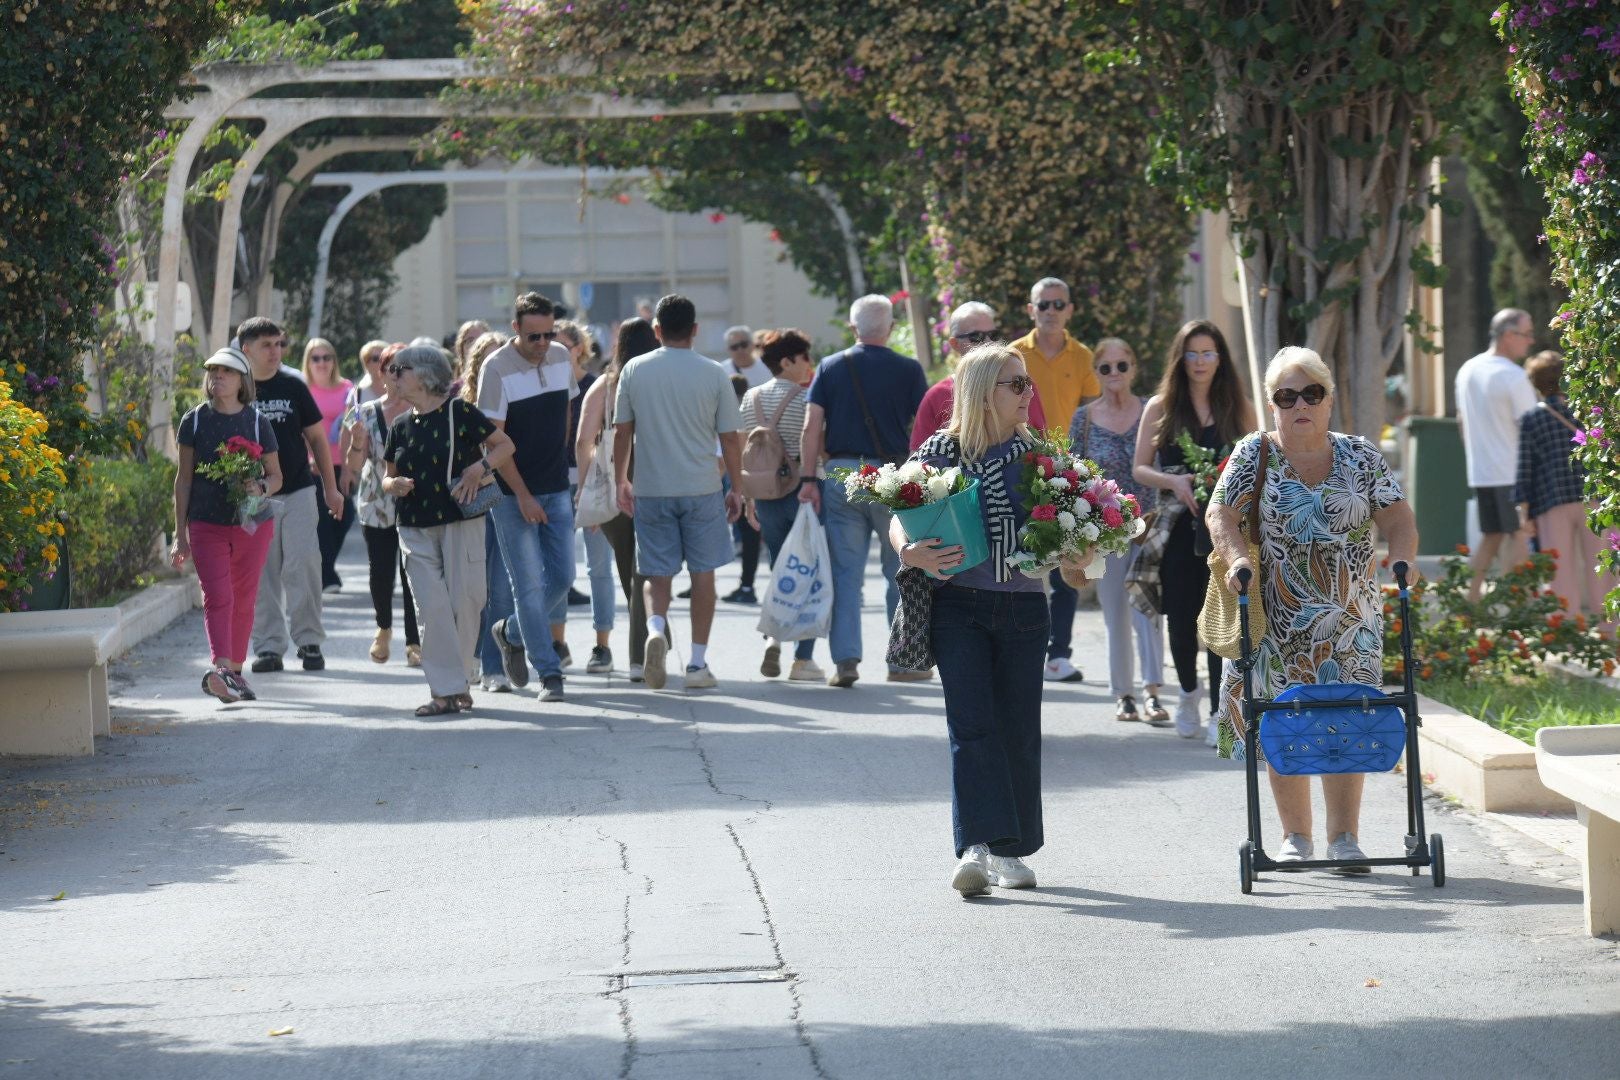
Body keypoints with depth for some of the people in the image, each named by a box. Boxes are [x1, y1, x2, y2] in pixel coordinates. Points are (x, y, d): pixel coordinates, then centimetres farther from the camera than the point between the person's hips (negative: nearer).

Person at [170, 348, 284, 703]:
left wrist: (260, 487, -15)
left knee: (244, 600, 8)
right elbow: (183, 479, 6)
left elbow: (276, 476, 10)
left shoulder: (257, 422, 3)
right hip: (206, 525, -1)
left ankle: (235, 671, 21)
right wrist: (180, 535, 3)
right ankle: (219, 666, -28)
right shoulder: (195, 421, 3)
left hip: (252, 524, 1)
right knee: (217, 597, -14)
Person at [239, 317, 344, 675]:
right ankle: (268, 646, 7)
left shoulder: (293, 386, 5)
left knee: (303, 565, -7)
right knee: (263, 574, 1)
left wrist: (331, 488, 9)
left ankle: (309, 641, 2)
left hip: (298, 491, 1)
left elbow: (316, 437, 11)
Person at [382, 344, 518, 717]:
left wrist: (480, 468, -16)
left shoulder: (458, 413, -3)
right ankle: (448, 690, -8)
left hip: (461, 521, -4)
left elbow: (505, 445, 0)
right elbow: (387, 477, 20)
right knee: (432, 606, -7)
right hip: (416, 529, 4)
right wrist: (395, 484, -3)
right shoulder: (400, 427, 12)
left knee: (464, 600, -3)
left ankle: (456, 682, 11)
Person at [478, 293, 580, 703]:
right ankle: (549, 673, 2)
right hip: (514, 493, -5)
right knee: (529, 584, -4)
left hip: (557, 489, 5)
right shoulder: (497, 369, -14)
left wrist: (560, 462, 16)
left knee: (562, 576, 4)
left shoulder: (562, 358, 4)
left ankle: (512, 632, 28)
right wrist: (523, 496, -16)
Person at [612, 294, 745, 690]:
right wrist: (736, 489, 9)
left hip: (651, 490, 1)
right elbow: (730, 438, -1)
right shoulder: (714, 374, -4)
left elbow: (622, 433, 4)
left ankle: (656, 627, -19)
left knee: (657, 574, 9)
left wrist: (620, 480, 16)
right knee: (702, 573, 8)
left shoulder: (634, 371, 0)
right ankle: (697, 662, 8)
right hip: (702, 489, -1)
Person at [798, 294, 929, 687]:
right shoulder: (909, 370, 0)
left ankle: (845, 659, -4)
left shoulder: (830, 368, 4)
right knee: (902, 573, 9)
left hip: (841, 475, 1)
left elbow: (812, 426, -1)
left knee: (845, 572, 4)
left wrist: (808, 479, 0)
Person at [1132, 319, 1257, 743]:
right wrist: (1173, 481, -12)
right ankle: (1189, 690, 30)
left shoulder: (1239, 408, 9)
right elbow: (1140, 469, 7)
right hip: (1178, 528, 1)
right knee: (1181, 617, 3)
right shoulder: (1160, 408, 8)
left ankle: (1219, 710, -4)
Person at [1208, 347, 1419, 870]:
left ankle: (1344, 837, 3)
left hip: (1349, 612, 1)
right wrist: (1237, 558, -22)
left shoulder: (1360, 456, 5)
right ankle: (1296, 837, 12)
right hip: (1279, 615, -1)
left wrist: (1403, 557, -17)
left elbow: (1399, 519, 3)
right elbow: (1221, 514, -4)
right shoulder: (1255, 454, 1)